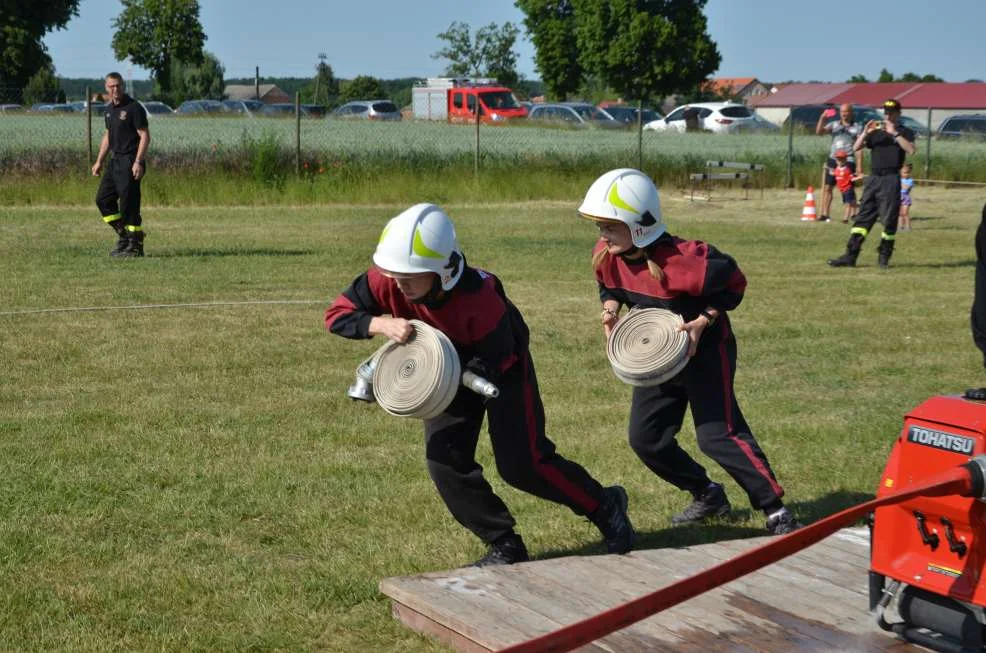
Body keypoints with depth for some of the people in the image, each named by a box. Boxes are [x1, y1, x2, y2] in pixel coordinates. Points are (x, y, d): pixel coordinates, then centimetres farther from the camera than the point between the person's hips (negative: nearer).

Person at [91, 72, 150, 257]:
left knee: (129, 204, -7)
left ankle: (135, 246, 1)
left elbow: (145, 136, -15)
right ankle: (124, 236, 18)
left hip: (130, 162, -9)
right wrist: (99, 161, 20)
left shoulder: (134, 108, -12)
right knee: (103, 199, 9)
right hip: (116, 160, 9)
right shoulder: (110, 109, 13)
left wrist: (138, 162, -23)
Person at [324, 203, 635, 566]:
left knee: (522, 463, -9)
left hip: (502, 368, -5)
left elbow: (491, 363, -29)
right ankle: (505, 548, 9)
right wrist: (381, 325, -37)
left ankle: (605, 506, 16)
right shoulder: (384, 280, -27)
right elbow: (337, 315, -19)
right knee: (445, 461, -4)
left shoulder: (478, 296, -39)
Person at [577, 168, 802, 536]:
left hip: (704, 349, -8)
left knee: (718, 434, -15)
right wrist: (611, 309, -9)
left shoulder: (678, 259, -32)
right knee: (645, 438, 7)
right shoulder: (606, 256, -10)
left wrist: (702, 321, -26)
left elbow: (732, 282, -19)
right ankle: (708, 496, 26)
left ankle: (776, 512, -6)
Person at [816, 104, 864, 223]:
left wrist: (859, 166, -6)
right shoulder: (834, 124, 10)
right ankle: (824, 214, 5)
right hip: (833, 160, 3)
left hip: (848, 161, -3)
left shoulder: (857, 128, 2)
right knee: (827, 187, 1)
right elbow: (819, 131, -3)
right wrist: (822, 118, -17)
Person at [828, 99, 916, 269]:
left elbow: (910, 149, -14)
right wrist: (865, 132, -9)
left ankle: (884, 257, 9)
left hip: (891, 180, -4)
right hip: (873, 178, 4)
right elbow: (856, 148, 7)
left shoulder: (905, 132, 6)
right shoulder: (876, 132, 17)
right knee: (863, 217, 0)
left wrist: (894, 133, -16)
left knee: (889, 219, -3)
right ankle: (850, 256, -2)